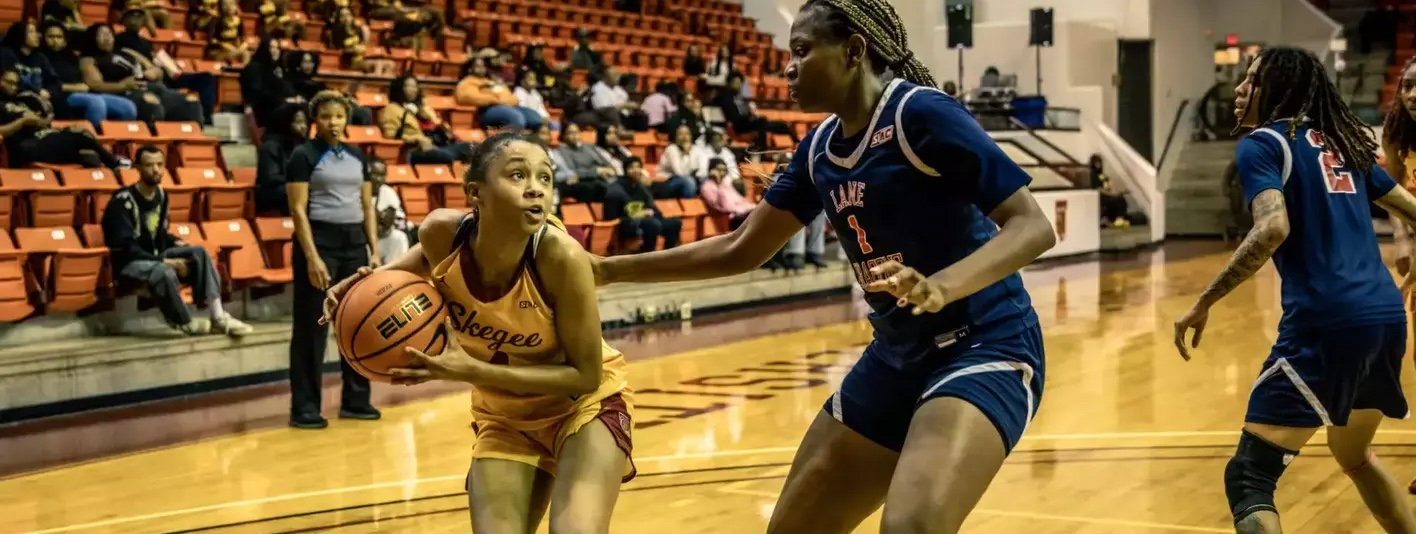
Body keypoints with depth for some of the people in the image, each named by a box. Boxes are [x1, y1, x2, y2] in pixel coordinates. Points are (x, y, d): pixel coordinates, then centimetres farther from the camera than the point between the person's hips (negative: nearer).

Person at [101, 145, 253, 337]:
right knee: (164, 272, -38)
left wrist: (175, 242, -2)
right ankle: (186, 324, -19)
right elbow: (126, 247, -21)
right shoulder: (123, 201, -17)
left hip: (156, 257, 8)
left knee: (199, 253, -15)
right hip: (129, 262, -8)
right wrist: (165, 261, -25)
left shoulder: (160, 194, 8)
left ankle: (218, 318, -23)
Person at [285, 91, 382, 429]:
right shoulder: (303, 156, -5)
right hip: (319, 240, -6)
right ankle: (304, 407, 1)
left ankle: (355, 400, 19)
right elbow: (298, 210, -11)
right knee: (312, 328, -3)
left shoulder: (357, 157, 12)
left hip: (354, 242, 6)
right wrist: (312, 257, -19)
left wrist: (374, 250, 5)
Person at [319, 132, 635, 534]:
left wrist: (472, 371, -32)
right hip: (503, 413, 4)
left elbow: (586, 376, -25)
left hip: (585, 402, -3)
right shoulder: (442, 232, -21)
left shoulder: (561, 256, -33)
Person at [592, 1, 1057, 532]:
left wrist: (943, 286, -37)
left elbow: (1032, 225, -20)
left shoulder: (921, 114, -15)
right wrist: (609, 269, 15)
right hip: (897, 356, 8)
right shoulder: (820, 147, 8)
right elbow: (740, 250, 17)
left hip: (985, 348, -8)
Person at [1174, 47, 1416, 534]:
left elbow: (1273, 229, -17)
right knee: (1355, 456, 31)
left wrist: (1204, 303, -14)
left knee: (1248, 478, -7)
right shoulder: (1343, 142, 20)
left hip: (1325, 322, -8)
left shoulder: (1261, 144, 0)